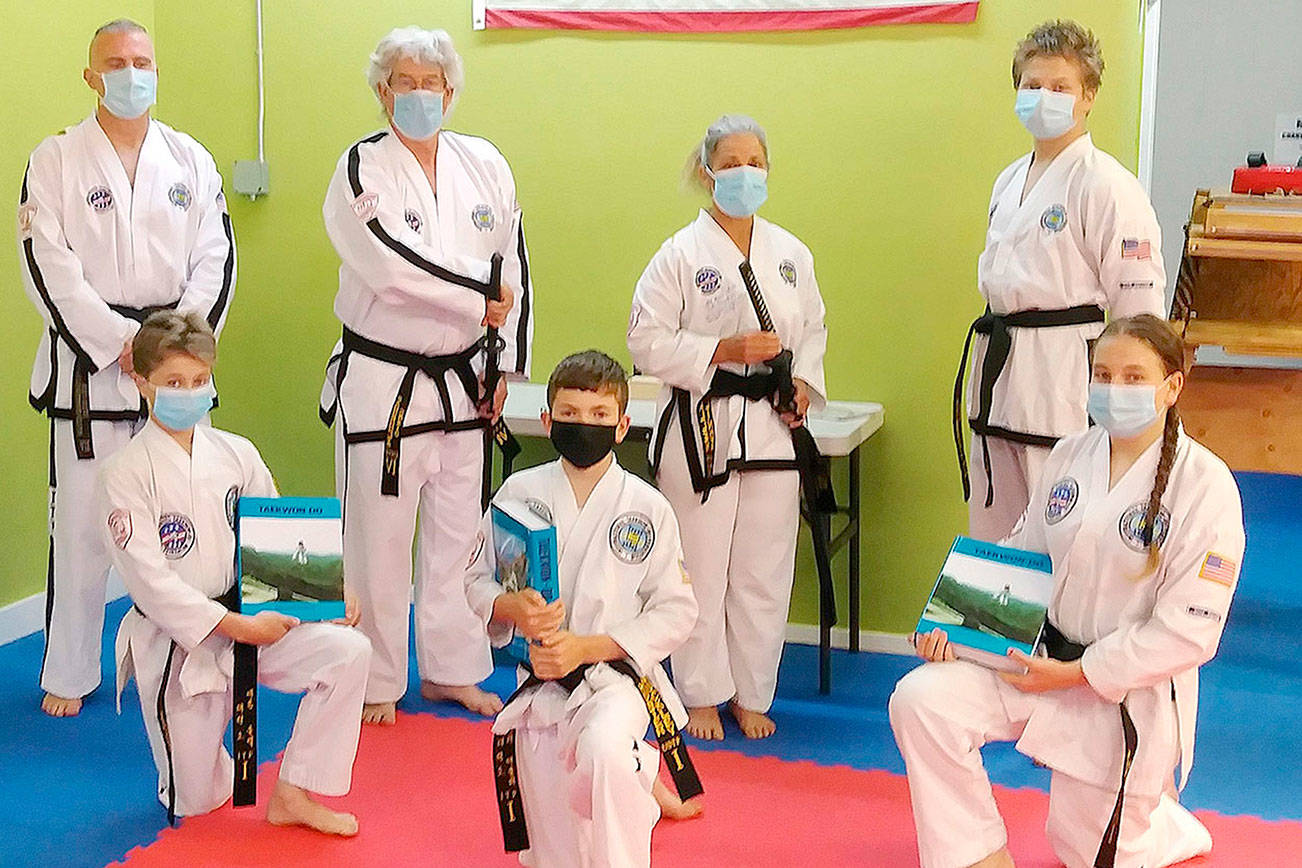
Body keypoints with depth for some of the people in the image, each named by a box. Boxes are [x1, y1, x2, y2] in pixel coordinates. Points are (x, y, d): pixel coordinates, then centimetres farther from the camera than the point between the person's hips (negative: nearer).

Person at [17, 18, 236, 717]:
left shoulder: (191, 160, 9)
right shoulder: (56, 161, 0)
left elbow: (216, 260, 3)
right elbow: (47, 268, -8)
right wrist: (122, 343, -15)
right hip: (87, 368, -2)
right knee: (81, 524, 0)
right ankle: (68, 675, 14)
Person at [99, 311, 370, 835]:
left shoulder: (236, 454, 0)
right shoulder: (125, 475, -13)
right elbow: (150, 580, -18)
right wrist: (237, 626, -22)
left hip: (250, 620, 4)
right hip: (174, 643, -4)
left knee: (348, 652, -21)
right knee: (196, 802, 1)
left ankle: (292, 794, -7)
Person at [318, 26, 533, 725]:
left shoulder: (485, 166, 5)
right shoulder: (362, 169, -8)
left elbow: (513, 269, 8)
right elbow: (395, 265, -23)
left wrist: (505, 365, 5)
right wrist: (479, 295, -17)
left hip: (462, 379, 5)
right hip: (382, 382, -4)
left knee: (455, 533, 14)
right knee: (379, 537, 1)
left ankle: (450, 670, 29)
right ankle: (377, 682, 17)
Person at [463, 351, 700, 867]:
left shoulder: (647, 508, -6)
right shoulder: (519, 493, -2)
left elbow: (675, 612, -5)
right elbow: (478, 581, 6)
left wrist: (586, 646, -14)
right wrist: (512, 608, -17)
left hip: (614, 676, -2)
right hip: (539, 684, 3)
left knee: (603, 751, -36)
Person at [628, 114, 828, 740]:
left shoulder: (791, 253, 9)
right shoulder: (680, 254, -6)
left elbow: (812, 329, 19)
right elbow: (648, 342, -8)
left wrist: (804, 382, 1)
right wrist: (726, 350, -17)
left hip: (771, 426, 4)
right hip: (701, 427, -4)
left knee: (765, 572, 9)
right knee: (701, 569, 2)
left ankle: (750, 695, 24)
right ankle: (702, 695, 19)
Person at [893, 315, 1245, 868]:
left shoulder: (1205, 485, -17)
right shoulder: (1070, 456, -1)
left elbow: (1187, 631, -18)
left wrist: (1075, 674, -18)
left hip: (1129, 692, -4)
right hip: (1041, 657, 5)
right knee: (920, 700, -18)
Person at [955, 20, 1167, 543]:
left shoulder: (1107, 185, -10)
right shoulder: (1009, 181, 15)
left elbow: (1139, 304, -12)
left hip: (1065, 374, -8)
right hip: (1000, 371, 8)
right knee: (992, 532, 13)